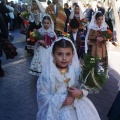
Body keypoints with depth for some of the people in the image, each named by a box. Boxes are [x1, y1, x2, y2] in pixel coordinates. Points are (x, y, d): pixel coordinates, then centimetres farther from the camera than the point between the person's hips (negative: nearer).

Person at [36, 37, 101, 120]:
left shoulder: (76, 70, -7)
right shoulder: (47, 74, -16)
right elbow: (42, 96, -13)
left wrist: (80, 93, -20)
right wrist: (61, 101, -20)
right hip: (57, 109, -3)